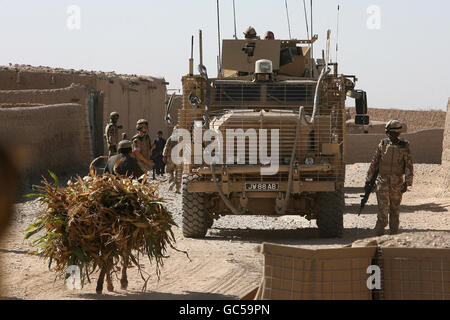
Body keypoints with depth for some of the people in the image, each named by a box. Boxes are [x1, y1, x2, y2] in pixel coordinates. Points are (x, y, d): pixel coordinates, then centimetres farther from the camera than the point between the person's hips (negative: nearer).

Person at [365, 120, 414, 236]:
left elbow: (409, 166, -1)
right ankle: (379, 234, -6)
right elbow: (374, 163, 9)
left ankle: (394, 233, 18)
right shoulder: (382, 145, 3)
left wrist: (407, 183, -11)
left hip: (397, 183, 0)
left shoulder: (404, 147, -1)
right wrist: (368, 180, 7)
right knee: (383, 209, -8)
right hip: (382, 181, 0)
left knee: (395, 209, 8)